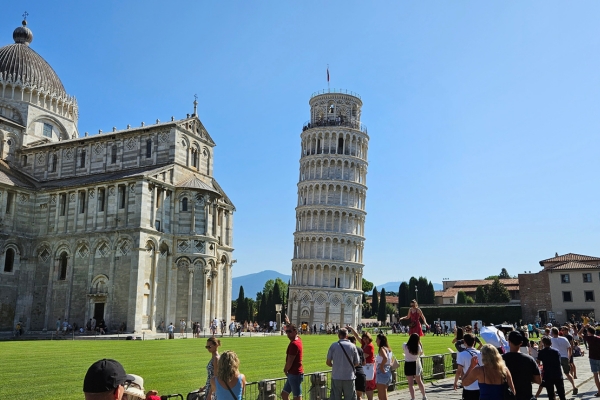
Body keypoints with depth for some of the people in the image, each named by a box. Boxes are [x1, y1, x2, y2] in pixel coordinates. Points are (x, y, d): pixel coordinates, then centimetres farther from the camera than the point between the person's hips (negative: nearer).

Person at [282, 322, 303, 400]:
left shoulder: (294, 344, -19)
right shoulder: (298, 339, 7)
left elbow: (289, 361, -18)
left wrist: (285, 370, -2)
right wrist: (288, 323, 38)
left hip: (295, 374, -10)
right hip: (294, 374, 10)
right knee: (284, 394, 17)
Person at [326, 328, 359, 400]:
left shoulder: (333, 345, -3)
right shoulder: (352, 346, -2)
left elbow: (328, 362, -1)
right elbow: (356, 363, 3)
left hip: (336, 377, 0)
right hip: (349, 377, 0)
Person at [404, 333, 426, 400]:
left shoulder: (405, 346, -15)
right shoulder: (418, 347, -13)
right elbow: (421, 353, 8)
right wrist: (420, 343, 7)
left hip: (408, 365, -2)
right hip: (416, 364, 2)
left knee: (410, 383, 5)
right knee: (419, 381, 21)